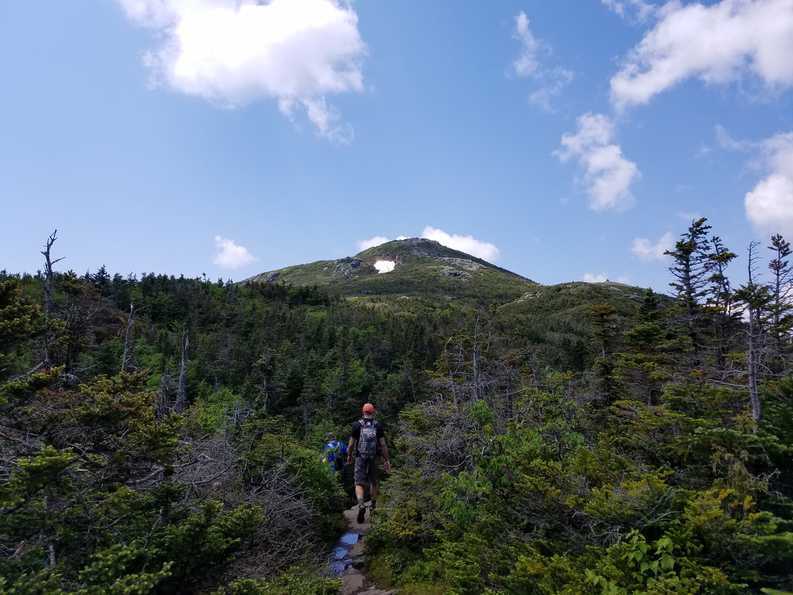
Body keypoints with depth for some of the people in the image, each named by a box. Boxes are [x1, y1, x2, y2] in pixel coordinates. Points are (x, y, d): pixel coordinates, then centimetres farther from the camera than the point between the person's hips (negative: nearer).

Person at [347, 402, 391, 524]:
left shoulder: (357, 425, -4)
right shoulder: (378, 425, -2)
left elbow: (351, 443, -1)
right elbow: (383, 444, -4)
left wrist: (349, 456, 15)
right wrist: (386, 460, 2)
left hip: (360, 458, -2)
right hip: (373, 458, 2)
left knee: (359, 484, 0)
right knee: (373, 482, 20)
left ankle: (361, 505, -23)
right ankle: (373, 507, 29)